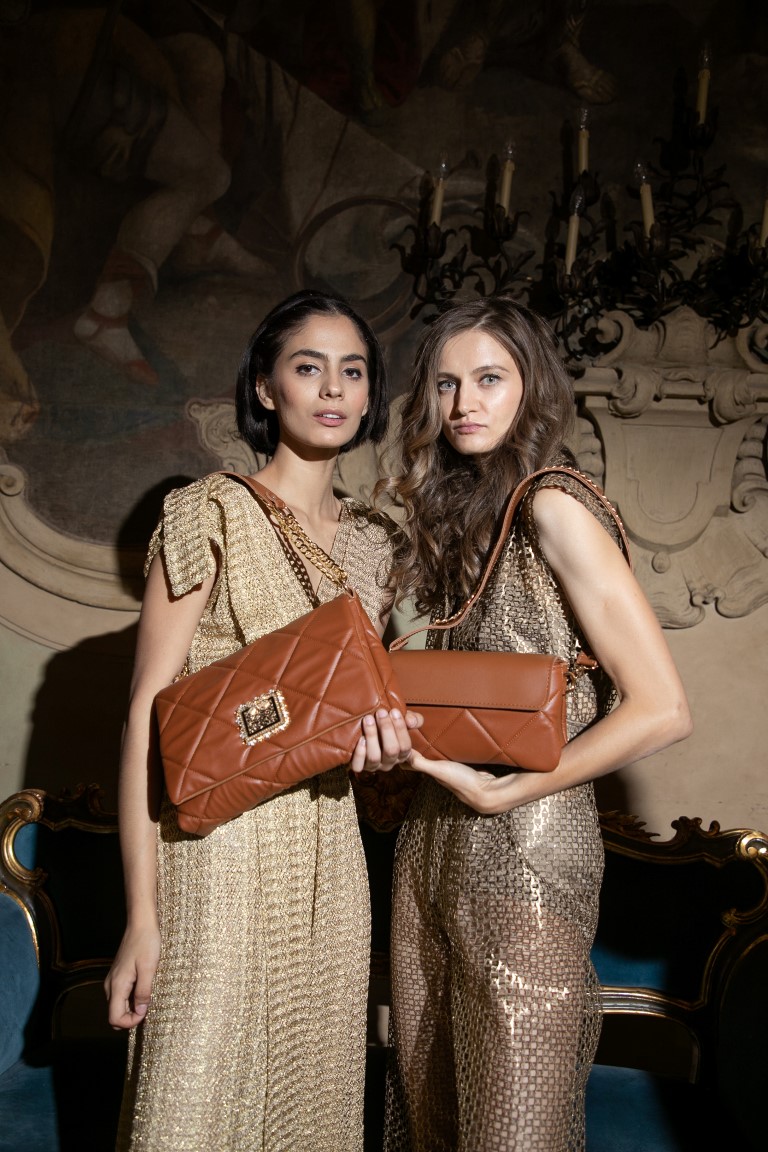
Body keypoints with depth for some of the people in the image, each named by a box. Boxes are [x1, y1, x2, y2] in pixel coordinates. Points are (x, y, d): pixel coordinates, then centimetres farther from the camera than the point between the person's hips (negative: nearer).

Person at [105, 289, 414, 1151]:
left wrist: (381, 738, -6)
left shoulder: (371, 540, 9)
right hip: (220, 846, -5)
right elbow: (148, 715, -11)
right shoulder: (212, 513, -7)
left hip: (329, 847, 5)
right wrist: (142, 917, -15)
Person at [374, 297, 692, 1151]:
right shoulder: (444, 511, 11)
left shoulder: (552, 509, -13)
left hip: (527, 844, -7)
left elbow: (660, 710, -18)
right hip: (433, 839, 7)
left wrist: (496, 792, -15)